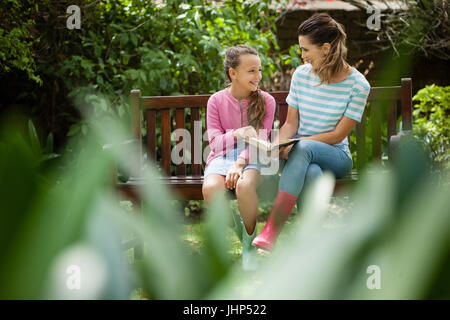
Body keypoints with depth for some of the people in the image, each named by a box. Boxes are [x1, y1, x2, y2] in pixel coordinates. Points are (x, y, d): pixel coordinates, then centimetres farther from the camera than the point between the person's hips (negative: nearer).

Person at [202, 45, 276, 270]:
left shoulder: (265, 101, 4)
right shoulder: (216, 101, 5)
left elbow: (260, 141, -4)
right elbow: (214, 141, 0)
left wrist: (240, 163, -21)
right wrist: (236, 135, -21)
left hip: (251, 158, -1)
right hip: (222, 157, 1)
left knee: (244, 185, -37)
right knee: (210, 188, -34)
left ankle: (250, 243, -13)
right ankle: (237, 232, -3)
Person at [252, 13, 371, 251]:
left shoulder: (357, 85, -8)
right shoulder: (302, 74, 3)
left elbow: (338, 135, -9)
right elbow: (291, 123, 7)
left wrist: (294, 144, -19)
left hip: (335, 156, -2)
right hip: (303, 157, 2)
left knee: (304, 147, -37)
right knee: (312, 173, -37)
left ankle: (271, 231, -42)